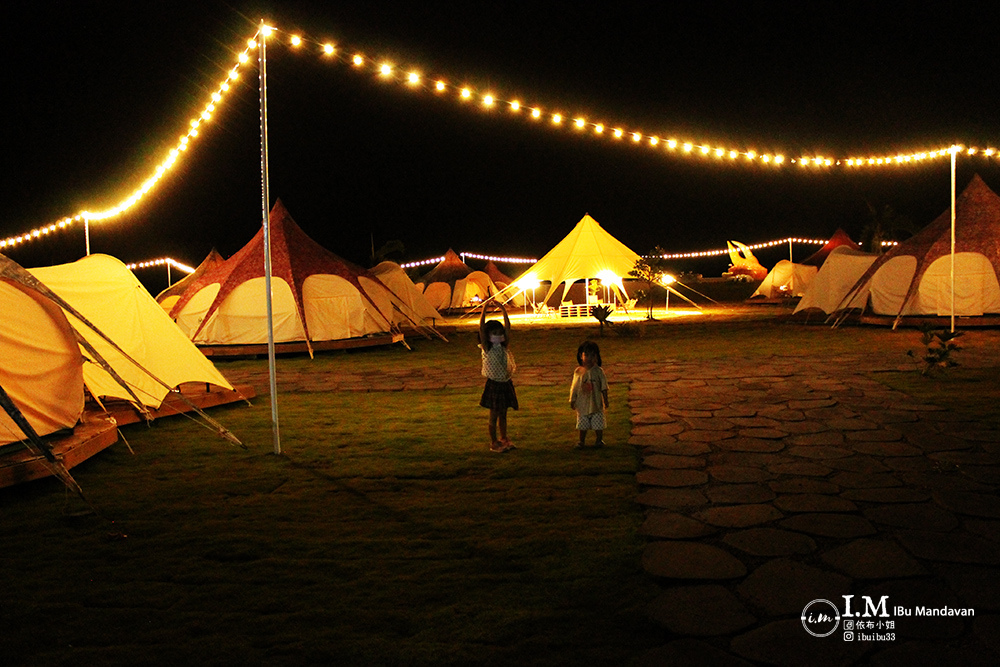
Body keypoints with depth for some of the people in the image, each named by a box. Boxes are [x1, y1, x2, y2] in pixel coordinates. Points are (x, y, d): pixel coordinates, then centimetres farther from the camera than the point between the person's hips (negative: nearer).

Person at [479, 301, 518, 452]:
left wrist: (503, 309, -7)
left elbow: (508, 327, -2)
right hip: (493, 384, -5)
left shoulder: (504, 347, 3)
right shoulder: (487, 349, -9)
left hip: (506, 383, 5)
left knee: (503, 414, 16)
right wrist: (484, 309, -21)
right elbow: (481, 328, -19)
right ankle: (494, 442, 15)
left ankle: (503, 439, 29)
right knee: (494, 415, 4)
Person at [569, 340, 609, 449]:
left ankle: (599, 440, 23)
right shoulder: (578, 372, -1)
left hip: (596, 403, -1)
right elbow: (574, 388, 6)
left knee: (598, 424, 6)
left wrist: (605, 400, -2)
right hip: (582, 404, 1)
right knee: (582, 424, 9)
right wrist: (572, 400, 7)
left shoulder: (598, 371, -6)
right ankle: (582, 441, 22)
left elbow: (603, 387, -1)